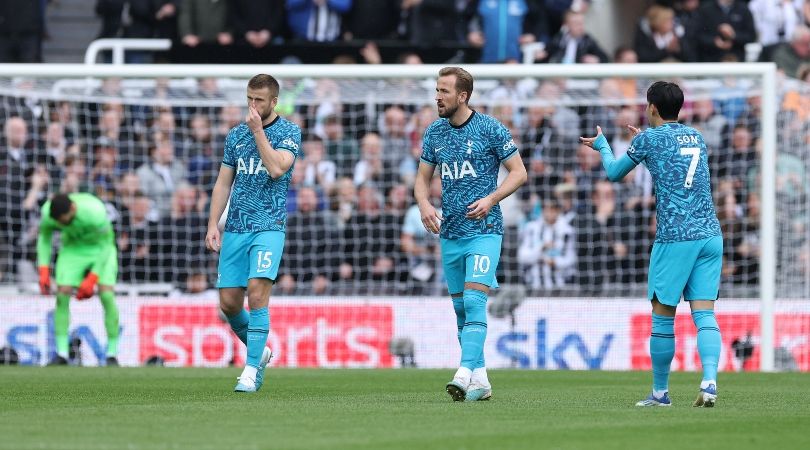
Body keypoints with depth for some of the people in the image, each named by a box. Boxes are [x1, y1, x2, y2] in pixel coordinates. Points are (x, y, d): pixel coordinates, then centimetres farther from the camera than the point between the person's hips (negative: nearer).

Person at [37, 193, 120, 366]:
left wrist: (91, 280, -23)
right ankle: (61, 354, -8)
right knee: (62, 294, -13)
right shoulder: (48, 212, -26)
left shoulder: (95, 213, -37)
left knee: (107, 295, -17)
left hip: (100, 247, -3)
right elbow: (44, 238, -4)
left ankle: (112, 355, -9)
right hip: (73, 247, 3)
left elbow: (106, 245, -22)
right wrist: (44, 272, -13)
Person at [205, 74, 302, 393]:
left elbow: (276, 168, -17)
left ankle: (252, 369, -15)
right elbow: (223, 183, 15)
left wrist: (258, 130, -12)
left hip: (269, 226, -5)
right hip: (235, 228, 5)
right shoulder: (236, 134, 13)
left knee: (257, 293, -19)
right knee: (228, 302, 2)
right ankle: (259, 351, 26)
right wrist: (213, 225, 7)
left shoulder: (289, 132, 0)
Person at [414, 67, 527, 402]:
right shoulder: (434, 132, 9)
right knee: (461, 308, 8)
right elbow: (422, 177, 15)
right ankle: (480, 380, 16)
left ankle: (465, 374, -26)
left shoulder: (490, 129, -6)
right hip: (449, 233, 6)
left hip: (483, 231, -6)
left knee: (474, 301, -17)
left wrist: (490, 199, -17)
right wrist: (424, 204, -6)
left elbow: (519, 173, -3)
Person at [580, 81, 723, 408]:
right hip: (710, 235, 5)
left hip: (674, 238, -5)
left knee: (662, 316, 5)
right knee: (704, 313, -1)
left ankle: (660, 392, 11)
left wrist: (602, 145, 33)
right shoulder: (696, 137, 16)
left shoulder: (649, 139, 0)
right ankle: (709, 382, -19)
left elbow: (614, 173, 15)